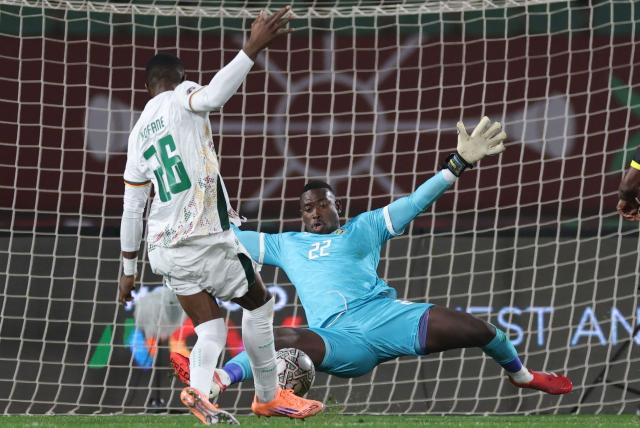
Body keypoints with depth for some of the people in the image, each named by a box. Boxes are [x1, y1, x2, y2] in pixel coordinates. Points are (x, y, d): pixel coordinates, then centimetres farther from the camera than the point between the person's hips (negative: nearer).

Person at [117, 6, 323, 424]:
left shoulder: (139, 133, 16)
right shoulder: (181, 99, -2)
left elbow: (132, 208, 18)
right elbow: (212, 96, -29)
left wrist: (129, 269, 24)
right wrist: (253, 48, -37)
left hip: (166, 246, 6)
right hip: (205, 237, -6)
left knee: (211, 329, 10)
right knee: (260, 303, 15)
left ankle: (199, 390, -19)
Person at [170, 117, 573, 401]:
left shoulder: (364, 227, 20)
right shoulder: (286, 245, 25)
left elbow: (415, 201, 13)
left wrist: (460, 162, 4)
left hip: (384, 313, 0)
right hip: (337, 336, 0)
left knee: (478, 329, -10)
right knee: (283, 339, -34)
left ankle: (521, 373, 19)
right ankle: (217, 383, -47)